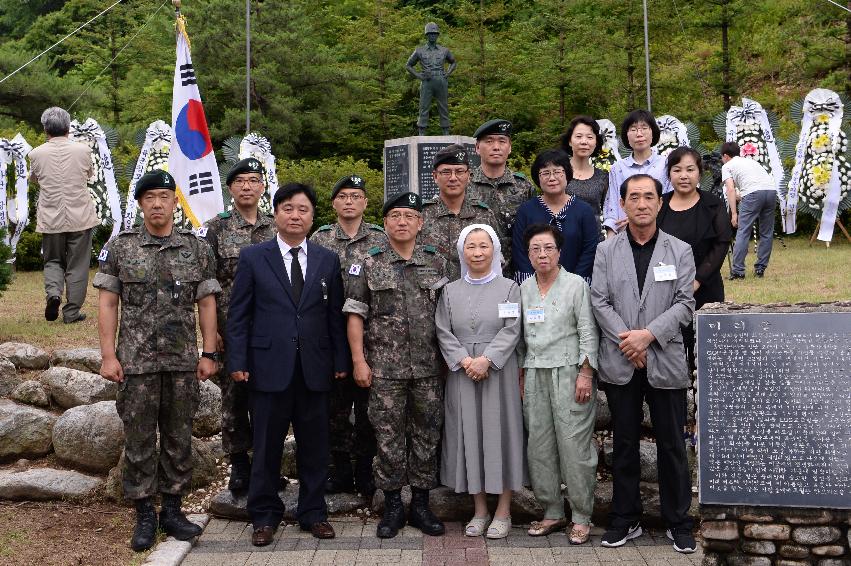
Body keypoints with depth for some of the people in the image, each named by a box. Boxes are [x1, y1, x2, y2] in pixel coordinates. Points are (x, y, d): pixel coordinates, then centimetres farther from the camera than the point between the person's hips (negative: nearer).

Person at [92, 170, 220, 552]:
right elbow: (107, 303, 0)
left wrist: (208, 354, 0)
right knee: (139, 440, 4)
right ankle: (144, 515, 16)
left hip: (183, 363, 1)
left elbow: (207, 304, 5)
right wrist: (108, 355, -7)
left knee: (179, 438, 8)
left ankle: (172, 509, 21)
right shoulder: (119, 248, 1)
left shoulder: (197, 249, 4)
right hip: (136, 363, -1)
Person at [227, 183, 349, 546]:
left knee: (314, 446, 9)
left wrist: (341, 360, 4)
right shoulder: (253, 257, 3)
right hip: (269, 367, -2)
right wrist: (237, 361, -5)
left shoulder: (328, 261, 9)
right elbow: (238, 314, 1)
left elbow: (336, 315, 9)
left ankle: (313, 512, 23)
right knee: (267, 446, 6)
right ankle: (265, 516, 20)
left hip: (315, 369, 2)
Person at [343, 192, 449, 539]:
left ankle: (421, 505, 20)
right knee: (388, 437, 3)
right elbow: (355, 314, 1)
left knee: (426, 435, 7)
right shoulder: (371, 264, 2)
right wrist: (358, 361, -6)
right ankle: (392, 506, 16)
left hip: (429, 367, 2)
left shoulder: (437, 263, 6)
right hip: (385, 368, -1)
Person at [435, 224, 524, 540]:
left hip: (498, 371, -2)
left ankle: (503, 512, 10)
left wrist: (486, 359, -17)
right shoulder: (451, 291, 10)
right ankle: (479, 511, 15)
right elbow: (443, 332, 3)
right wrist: (464, 361, -12)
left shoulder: (509, 288, 3)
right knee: (469, 435, 4)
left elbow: (511, 330, -6)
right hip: (462, 373, 2)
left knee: (500, 433, 0)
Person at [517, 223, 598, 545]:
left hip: (568, 372, -4)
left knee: (574, 445, -6)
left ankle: (581, 517, 4)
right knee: (539, 446, 4)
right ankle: (552, 512, 16)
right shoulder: (523, 290, 13)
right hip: (535, 376, 5)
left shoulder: (575, 284, 0)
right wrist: (520, 376, 12)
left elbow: (587, 331, -4)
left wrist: (585, 373, -11)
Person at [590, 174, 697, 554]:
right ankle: (625, 519, 21)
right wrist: (626, 341, -12)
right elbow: (599, 302, 0)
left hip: (665, 362, -1)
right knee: (624, 444, 10)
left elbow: (684, 304, -2)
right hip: (620, 364, 1)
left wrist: (648, 334, -15)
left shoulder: (680, 251, 5)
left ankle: (678, 523, 18)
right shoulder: (606, 251, 7)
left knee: (672, 446, 5)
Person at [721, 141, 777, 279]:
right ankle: (760, 269, 18)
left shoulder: (727, 166, 17)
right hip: (772, 190, 6)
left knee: (742, 232, -3)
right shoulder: (750, 161, 36)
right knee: (767, 233, 14)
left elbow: (730, 189, 2)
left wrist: (734, 213, -1)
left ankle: (738, 271, -6)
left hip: (753, 193, -6)